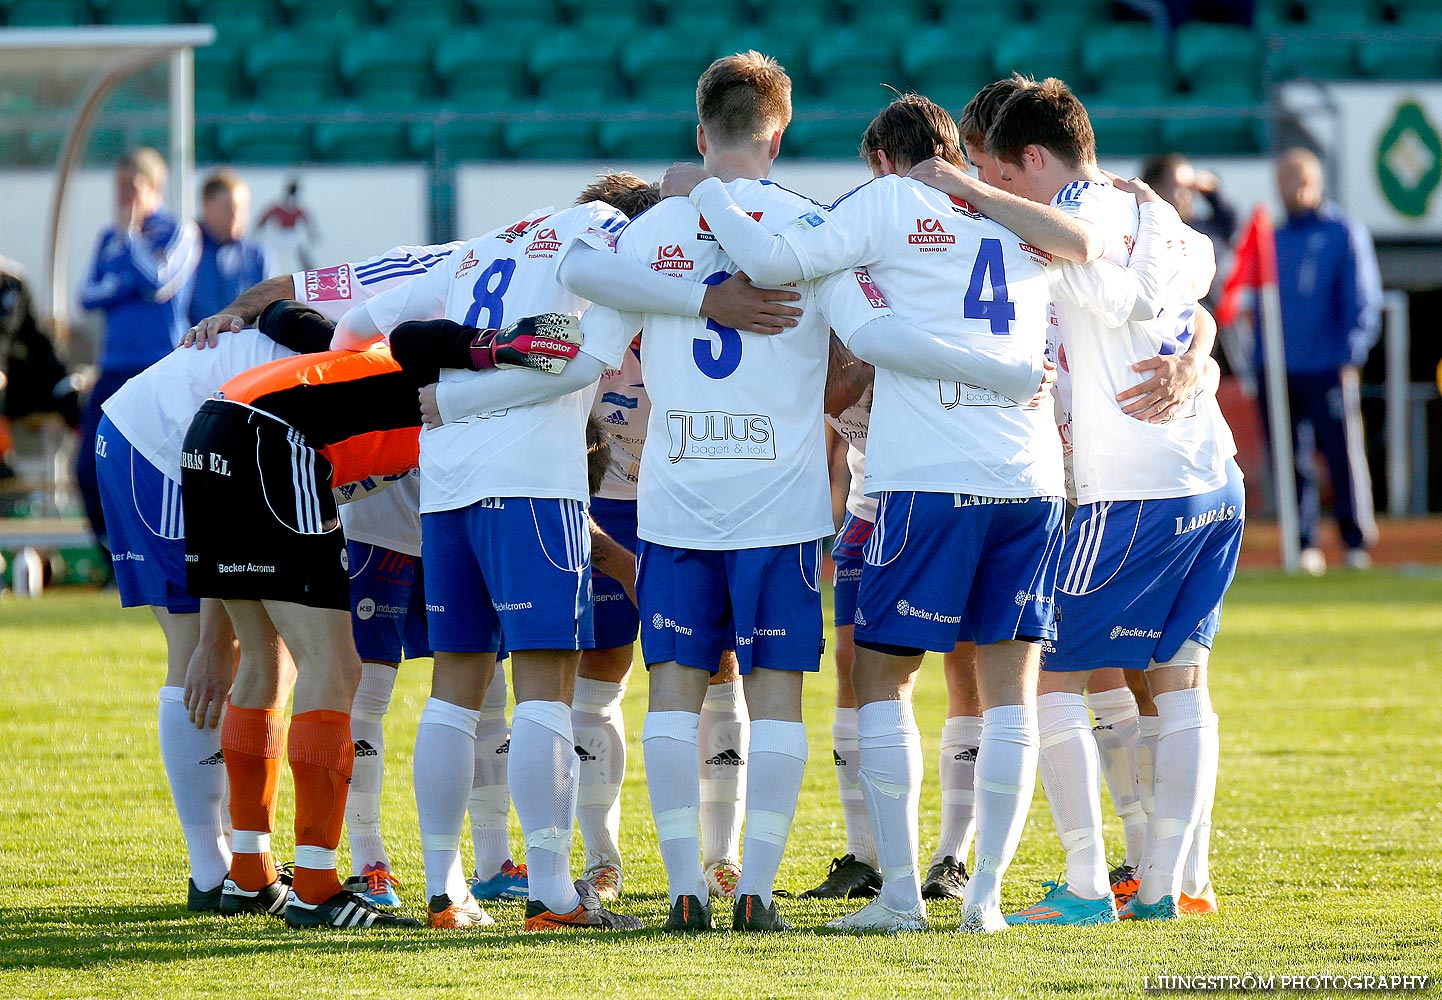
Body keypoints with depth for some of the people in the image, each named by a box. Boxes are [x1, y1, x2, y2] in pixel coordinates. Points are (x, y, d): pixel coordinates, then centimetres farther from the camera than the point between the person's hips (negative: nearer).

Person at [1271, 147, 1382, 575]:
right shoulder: (1274, 239, 16)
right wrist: (1259, 362, 10)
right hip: (1279, 372, 4)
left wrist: (1352, 355, -13)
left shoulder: (1345, 233, 2)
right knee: (1293, 462, 2)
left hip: (1329, 368, -4)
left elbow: (1363, 299, -3)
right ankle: (1305, 545, 6)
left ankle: (1358, 542, 4)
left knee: (1345, 455, -5)